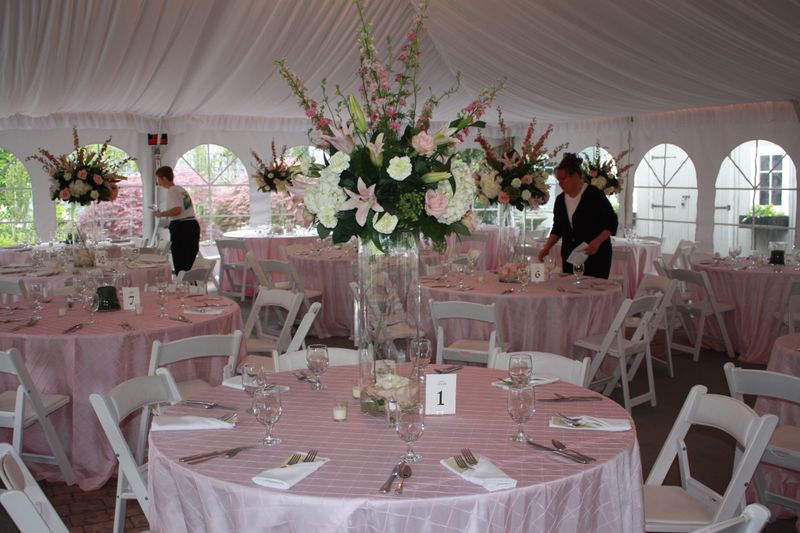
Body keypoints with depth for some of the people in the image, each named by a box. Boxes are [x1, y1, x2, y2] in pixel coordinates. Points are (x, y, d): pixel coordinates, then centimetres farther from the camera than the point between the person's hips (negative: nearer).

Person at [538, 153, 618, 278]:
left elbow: (611, 223, -6)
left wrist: (597, 242, -19)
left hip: (595, 256, -5)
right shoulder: (560, 200, 10)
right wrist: (546, 248, 5)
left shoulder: (594, 195, -7)